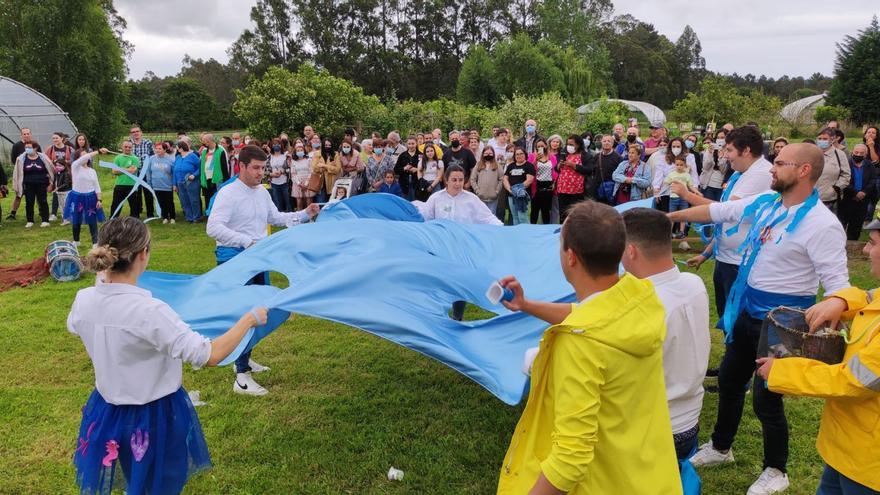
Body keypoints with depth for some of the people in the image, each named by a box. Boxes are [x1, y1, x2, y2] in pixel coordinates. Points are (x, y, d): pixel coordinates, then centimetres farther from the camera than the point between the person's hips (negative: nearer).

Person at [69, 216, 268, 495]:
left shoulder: (84, 300, -11)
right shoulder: (149, 310, -32)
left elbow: (73, 327, 15)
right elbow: (209, 356, -33)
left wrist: (104, 279, 29)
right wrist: (250, 319, -20)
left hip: (108, 411, 6)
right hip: (155, 416, -6)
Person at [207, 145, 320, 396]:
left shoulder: (262, 192, 9)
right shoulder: (228, 194, -15)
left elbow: (276, 218, 22)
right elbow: (214, 228, -23)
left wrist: (305, 214, 11)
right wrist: (248, 241, -30)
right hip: (234, 259, -8)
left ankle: (244, 359, 35)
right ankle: (242, 377, -8)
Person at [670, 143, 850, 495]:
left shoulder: (821, 224, -23)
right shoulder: (763, 204, -1)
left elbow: (836, 283, -25)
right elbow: (716, 211, 10)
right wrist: (669, 217, 13)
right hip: (747, 311, 8)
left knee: (766, 398, 3)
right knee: (729, 380, 21)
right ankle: (720, 447, 44)